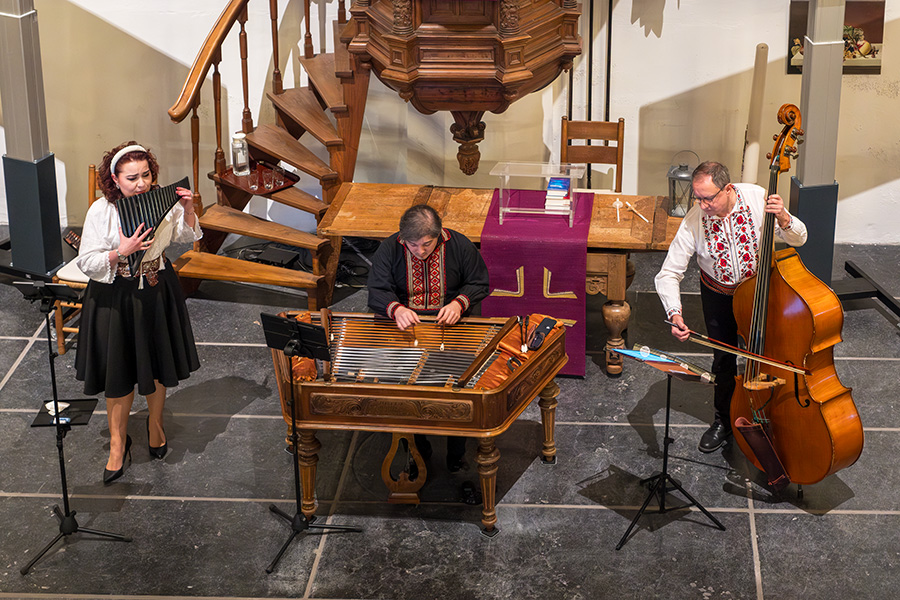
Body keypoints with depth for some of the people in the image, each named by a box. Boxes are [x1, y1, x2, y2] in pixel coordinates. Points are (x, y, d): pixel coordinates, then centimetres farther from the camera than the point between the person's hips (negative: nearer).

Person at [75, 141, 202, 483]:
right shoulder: (101, 211, -18)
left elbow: (188, 237, 6)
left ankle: (155, 423, 43)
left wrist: (188, 210, -11)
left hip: (156, 292, 3)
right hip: (115, 297, -3)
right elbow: (86, 262, -16)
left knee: (156, 366, 18)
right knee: (119, 373, 7)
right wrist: (122, 252, -30)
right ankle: (118, 443, 25)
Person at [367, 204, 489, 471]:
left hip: (448, 323, 0)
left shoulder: (460, 246, -6)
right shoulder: (388, 249, -7)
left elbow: (479, 284, 4)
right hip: (405, 324, 1)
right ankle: (417, 447, 1)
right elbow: (378, 291, -6)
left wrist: (459, 303, -17)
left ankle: (456, 452, 0)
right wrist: (396, 309, -28)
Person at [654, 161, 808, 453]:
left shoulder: (758, 199, -26)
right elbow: (668, 274, -22)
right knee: (724, 357, 6)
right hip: (719, 294, 0)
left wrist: (784, 219, -38)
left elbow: (799, 239, -16)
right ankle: (724, 420, 31)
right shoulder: (693, 221, -27)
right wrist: (675, 313, -39)